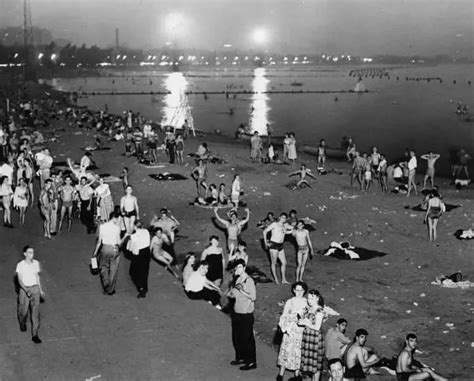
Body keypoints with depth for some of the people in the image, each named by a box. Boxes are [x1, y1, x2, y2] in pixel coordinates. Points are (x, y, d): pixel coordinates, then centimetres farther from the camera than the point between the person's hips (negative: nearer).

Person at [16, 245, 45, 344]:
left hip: (35, 289, 3)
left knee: (35, 312, -2)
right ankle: (22, 323, 48)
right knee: (23, 310, 12)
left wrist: (40, 289, 15)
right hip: (24, 289, -2)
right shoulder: (20, 265, -13)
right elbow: (19, 280, -16)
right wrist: (26, 290, -31)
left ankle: (35, 335, 2)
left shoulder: (36, 263, 0)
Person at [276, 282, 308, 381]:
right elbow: (284, 316, 2)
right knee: (286, 350, -2)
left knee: (299, 351, 4)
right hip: (290, 330, 0)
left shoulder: (307, 303, 2)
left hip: (302, 330, 0)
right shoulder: (289, 302, 2)